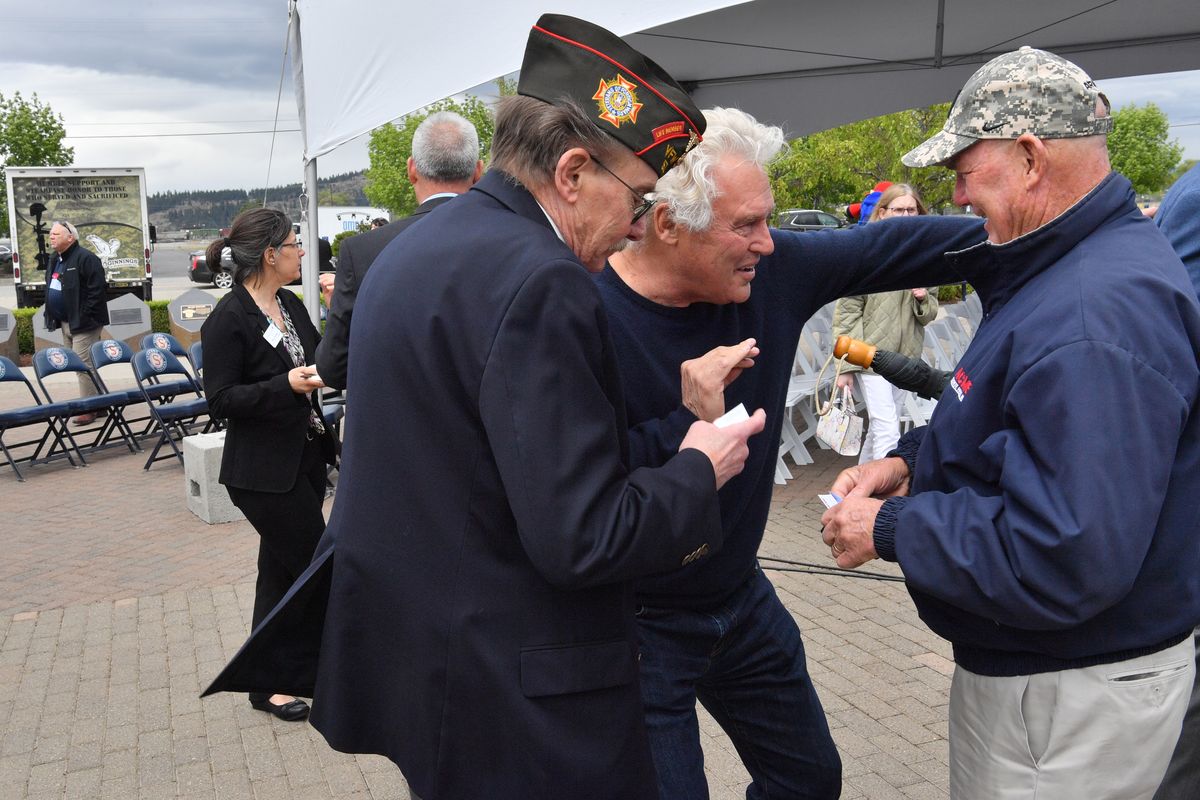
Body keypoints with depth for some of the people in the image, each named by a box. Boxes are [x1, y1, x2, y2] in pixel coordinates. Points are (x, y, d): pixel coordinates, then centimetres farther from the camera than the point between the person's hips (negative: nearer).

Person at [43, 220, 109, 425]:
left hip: (83, 324, -10)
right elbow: (52, 290, 25)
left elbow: (97, 290, -19)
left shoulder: (85, 258, -14)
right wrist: (52, 317, 14)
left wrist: (84, 317, -19)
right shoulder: (55, 260, 16)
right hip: (65, 323, 10)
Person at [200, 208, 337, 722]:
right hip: (262, 471, -8)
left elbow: (321, 363, 15)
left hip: (305, 458, 8)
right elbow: (221, 399, -16)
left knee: (282, 570, 16)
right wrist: (286, 384, -27)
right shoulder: (228, 318, -15)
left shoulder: (290, 305, 7)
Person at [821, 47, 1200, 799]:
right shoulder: (1065, 270, 6)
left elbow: (1062, 561, -34)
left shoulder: (1098, 314, -29)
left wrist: (890, 530, -22)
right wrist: (914, 460, 0)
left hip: (1072, 697, -10)